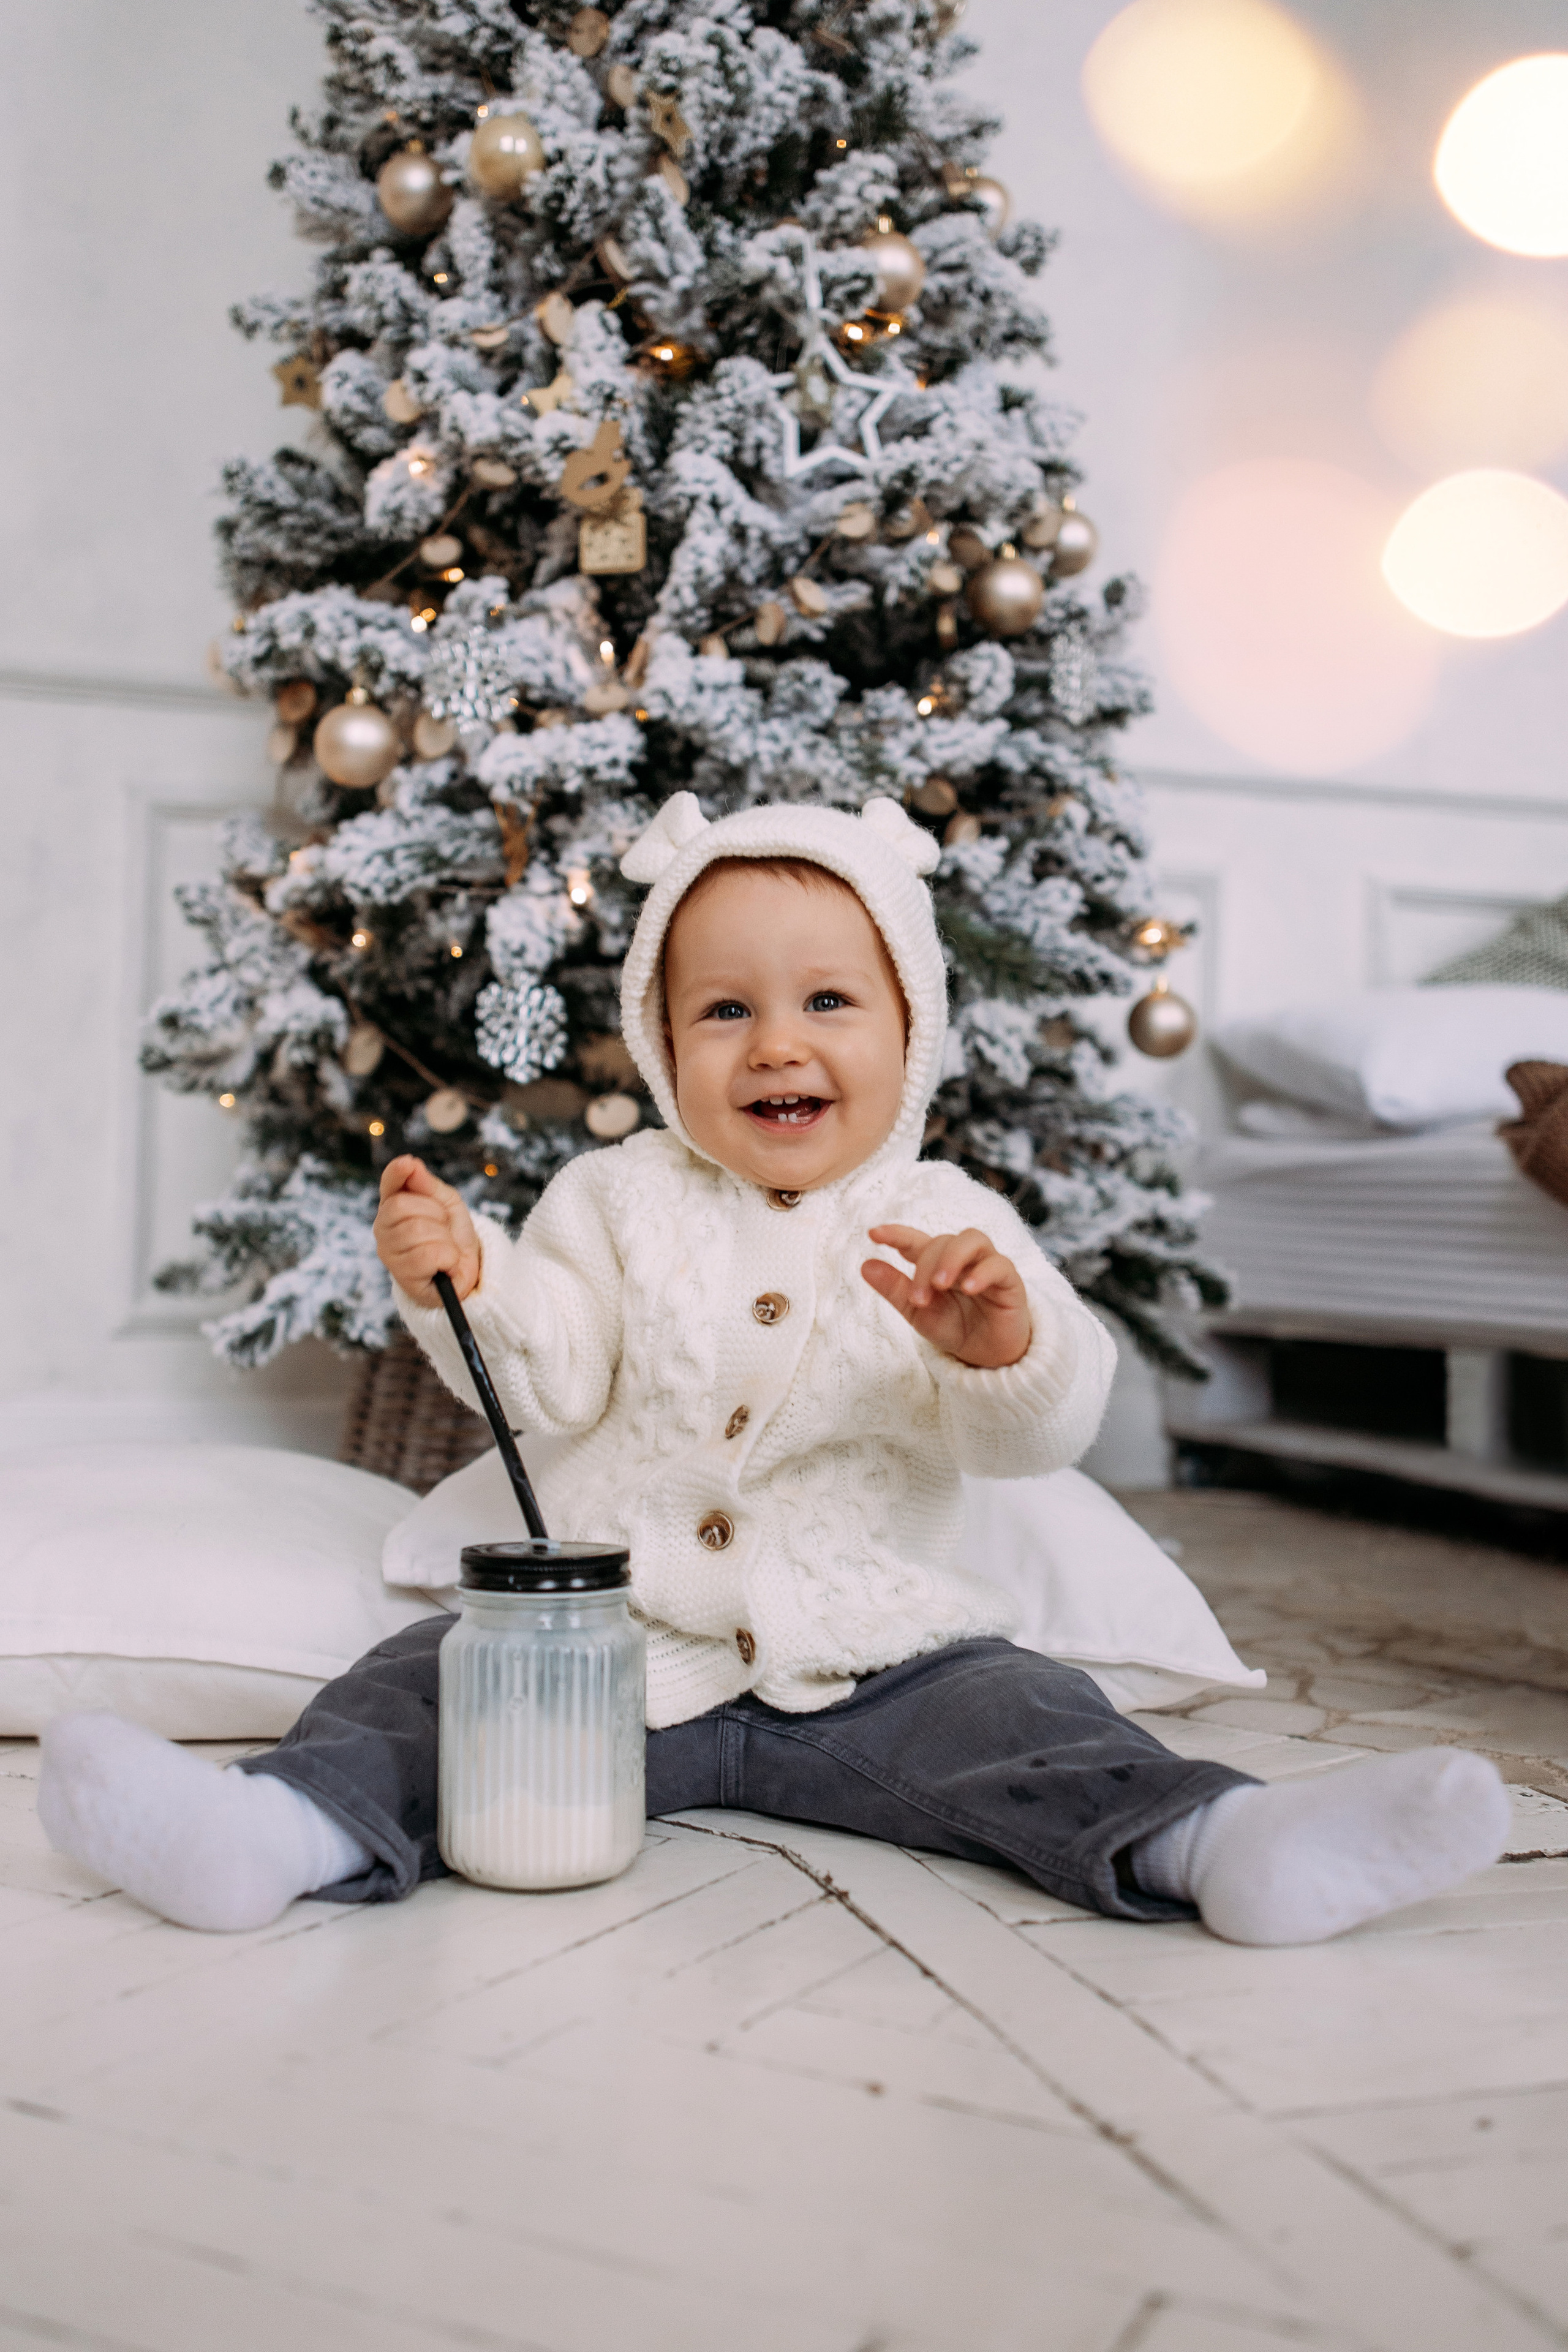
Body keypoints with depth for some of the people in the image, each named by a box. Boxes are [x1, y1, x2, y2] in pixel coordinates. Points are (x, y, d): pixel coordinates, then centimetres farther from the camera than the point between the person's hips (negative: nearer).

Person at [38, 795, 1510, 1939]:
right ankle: (297, 1827, -40)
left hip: (868, 1662, 0)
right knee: (438, 1674, -19)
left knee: (1014, 1713, -22)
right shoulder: (615, 1200, 6)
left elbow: (1041, 1434, -7)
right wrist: (460, 1281, -22)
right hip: (615, 1644, 1)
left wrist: (1004, 1346, -30)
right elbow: (549, 1383, -2)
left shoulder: (947, 1224, 3)